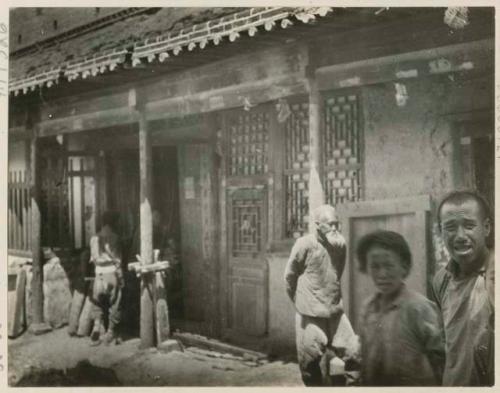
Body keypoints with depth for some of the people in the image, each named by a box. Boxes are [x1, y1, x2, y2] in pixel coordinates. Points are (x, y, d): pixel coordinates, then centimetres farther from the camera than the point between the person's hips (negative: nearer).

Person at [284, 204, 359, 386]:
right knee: (312, 360, 4)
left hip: (335, 311, 5)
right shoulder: (304, 244, -13)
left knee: (354, 351, 4)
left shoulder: (340, 243, 1)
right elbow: (290, 275, -2)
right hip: (311, 314, -4)